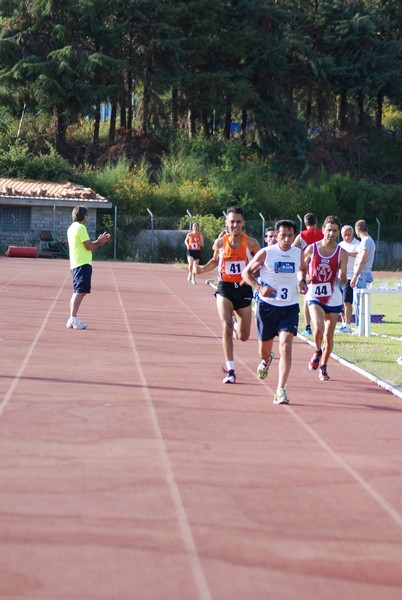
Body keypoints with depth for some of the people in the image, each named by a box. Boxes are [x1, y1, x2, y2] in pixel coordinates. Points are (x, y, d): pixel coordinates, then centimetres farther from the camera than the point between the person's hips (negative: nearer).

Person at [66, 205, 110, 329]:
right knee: (80, 292, -12)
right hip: (83, 264, -10)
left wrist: (99, 241, 17)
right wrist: (100, 242, 1)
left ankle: (72, 320, 15)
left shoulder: (72, 228, 17)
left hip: (75, 264, 10)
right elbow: (89, 246, -15)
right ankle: (73, 319, -17)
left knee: (77, 292, 13)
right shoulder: (81, 228, -13)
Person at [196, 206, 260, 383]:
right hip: (225, 289, 0)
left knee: (243, 336, 9)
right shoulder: (220, 242, -3)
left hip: (244, 289, 0)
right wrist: (203, 268, -3)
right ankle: (230, 370, -12)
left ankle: (237, 322, 47)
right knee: (226, 328, -17)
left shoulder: (251, 243, -6)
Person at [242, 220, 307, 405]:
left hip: (289, 307, 1)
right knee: (264, 349, 14)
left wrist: (302, 282, 3)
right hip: (267, 306, -1)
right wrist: (260, 287, -17)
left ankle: (281, 390, -17)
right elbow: (246, 273, -1)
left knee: (285, 346, -17)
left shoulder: (299, 254, 2)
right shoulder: (265, 253, -9)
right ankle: (266, 361, 53)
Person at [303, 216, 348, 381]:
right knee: (318, 328, -23)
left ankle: (323, 367, 24)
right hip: (314, 295, -1)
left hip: (333, 298, 1)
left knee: (329, 335, 6)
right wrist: (305, 279, -11)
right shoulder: (311, 249, -1)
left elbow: (343, 282, -1)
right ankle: (317, 352, 7)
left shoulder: (342, 253, 0)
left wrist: (342, 276, -24)